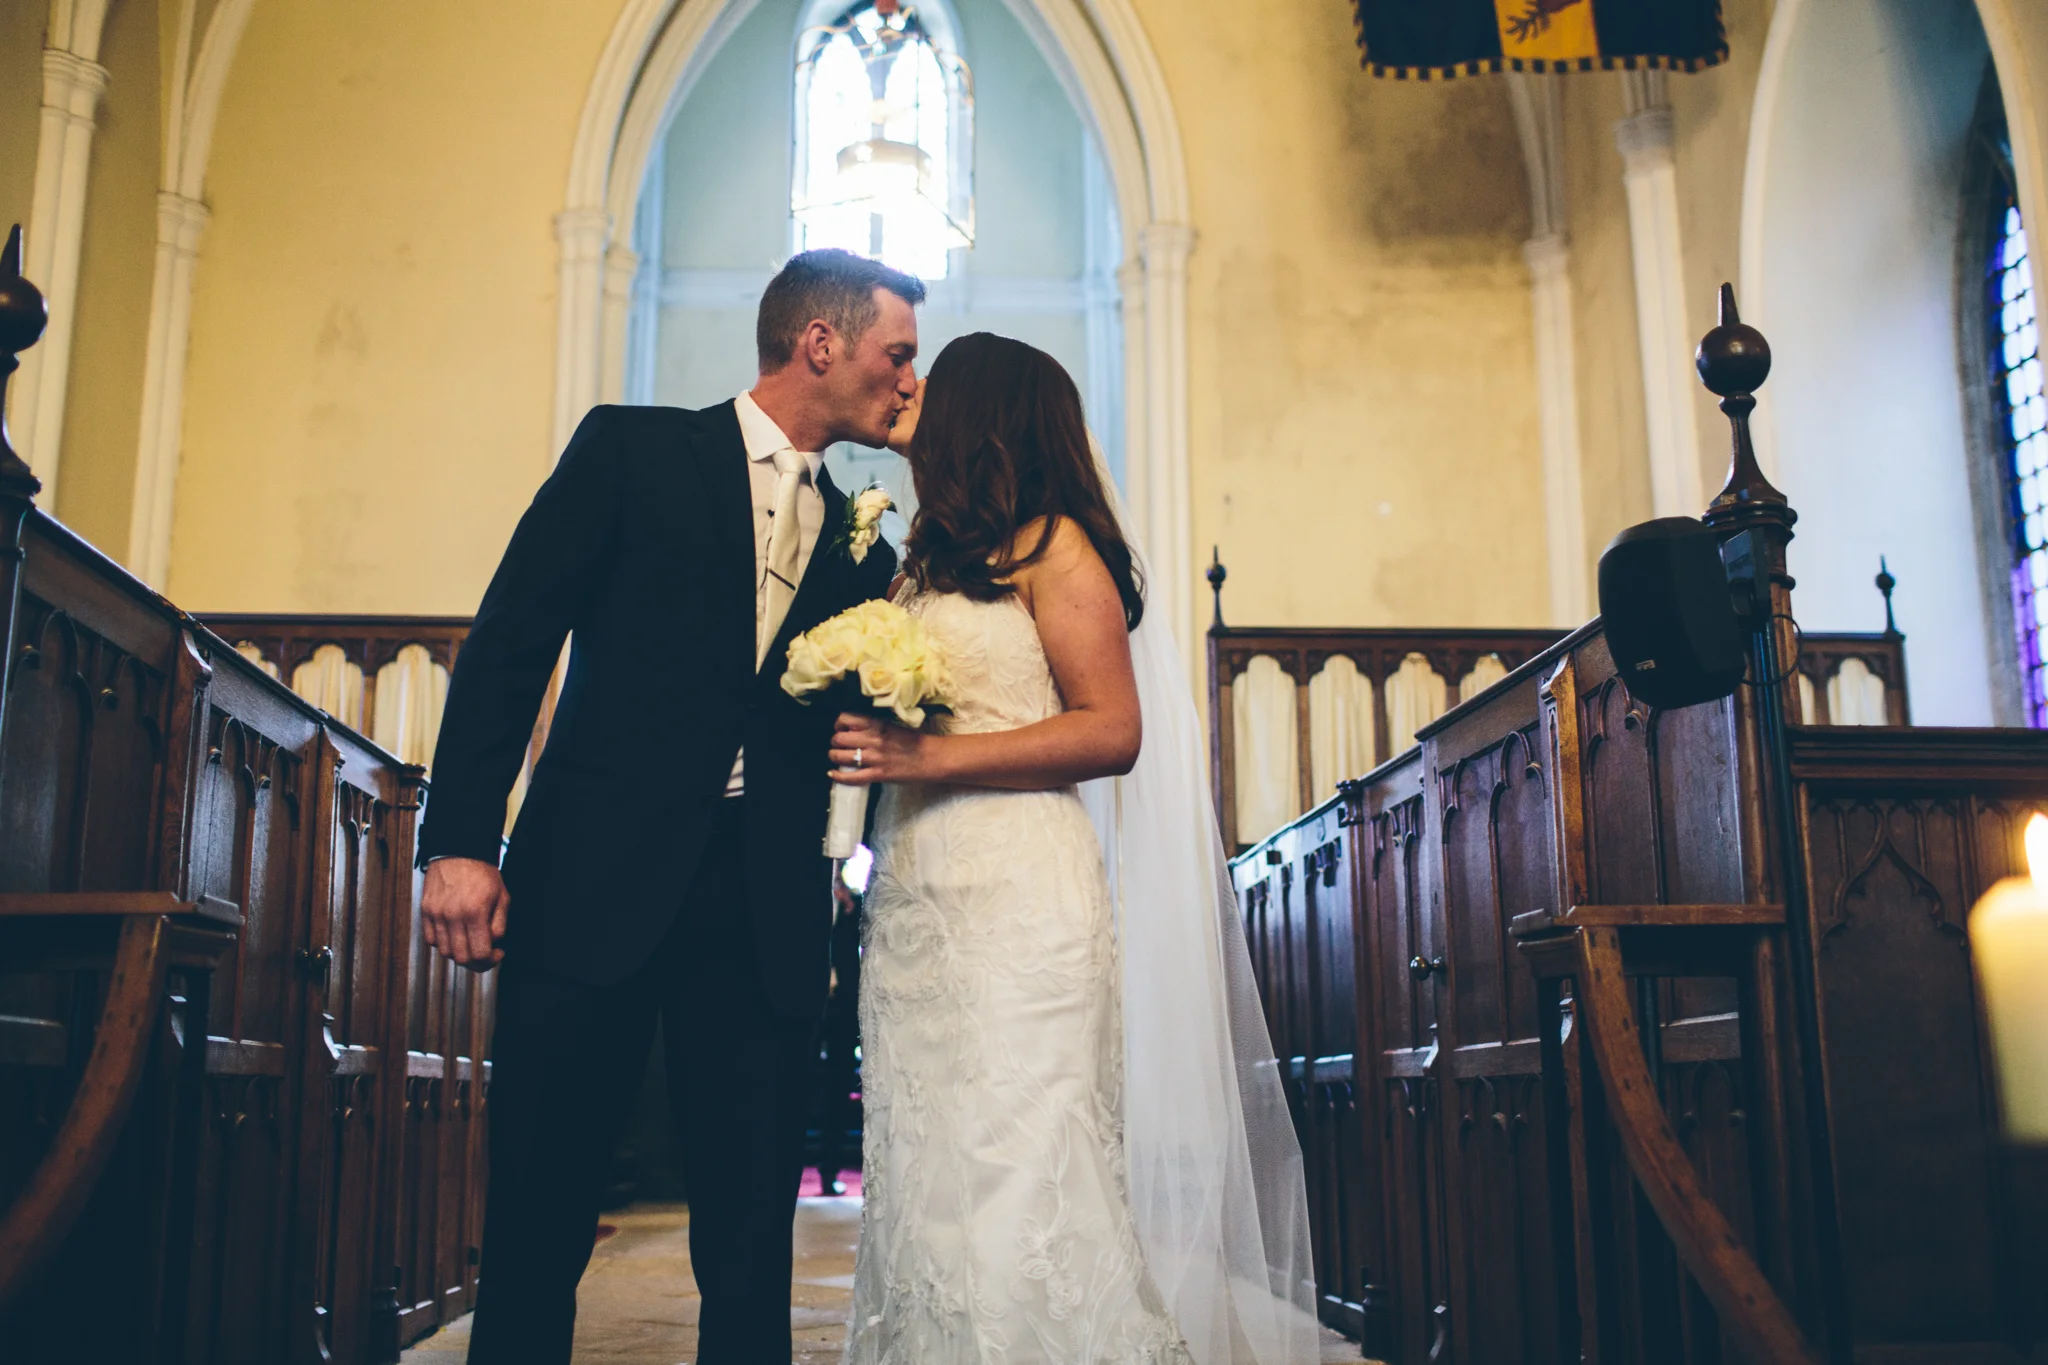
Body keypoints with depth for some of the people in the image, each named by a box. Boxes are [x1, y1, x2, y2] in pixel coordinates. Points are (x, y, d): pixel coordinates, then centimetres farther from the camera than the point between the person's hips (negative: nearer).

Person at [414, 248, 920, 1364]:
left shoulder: (858, 548, 16)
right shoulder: (633, 450, 5)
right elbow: (508, 642, -2)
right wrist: (460, 842, -10)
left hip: (764, 924, 4)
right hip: (595, 890, -3)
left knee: (750, 1255, 6)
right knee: (535, 1238, 3)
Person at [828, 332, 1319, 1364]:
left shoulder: (1054, 545, -1)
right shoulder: (932, 563, 20)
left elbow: (1114, 729, -10)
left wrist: (930, 757, -16)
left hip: (1017, 901, -7)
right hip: (916, 902, 7)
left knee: (1013, 1182, -8)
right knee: (924, 1183, 6)